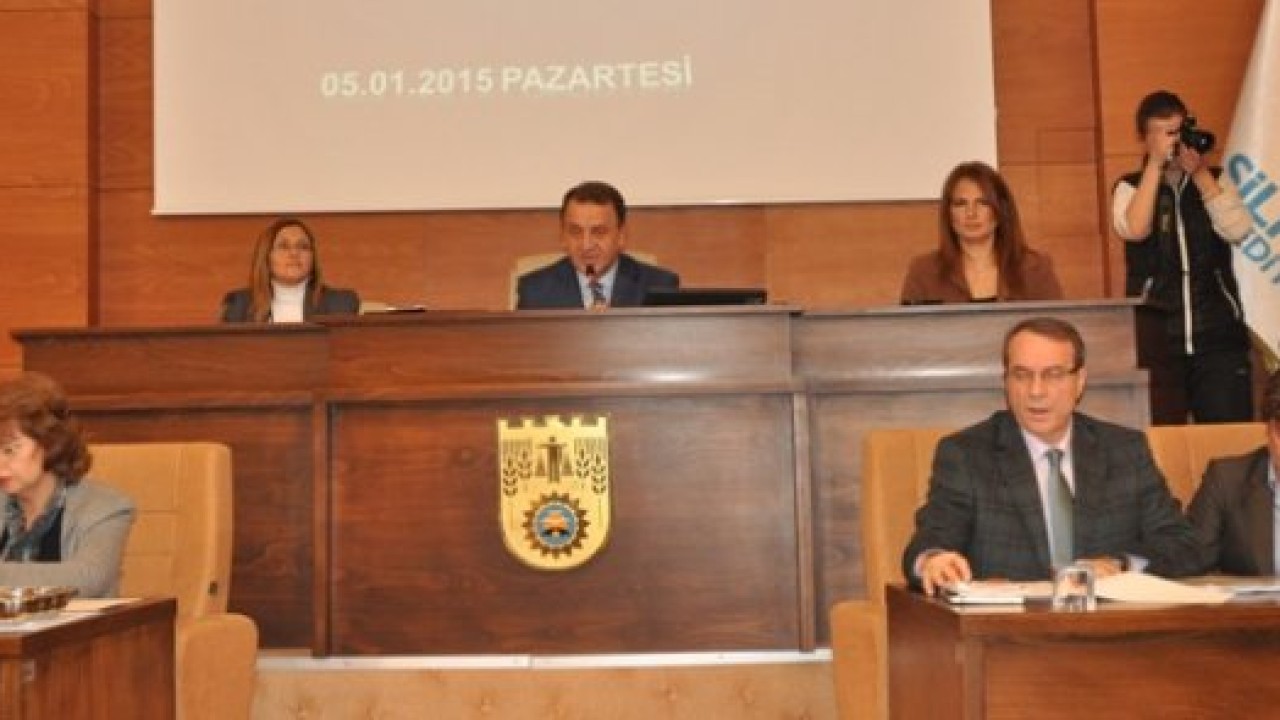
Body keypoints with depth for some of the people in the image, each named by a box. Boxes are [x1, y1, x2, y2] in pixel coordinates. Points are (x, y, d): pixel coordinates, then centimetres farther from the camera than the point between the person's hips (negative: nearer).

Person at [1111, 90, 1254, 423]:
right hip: (1157, 338, -1)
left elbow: (1237, 230, -9)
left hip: (1219, 335, 2)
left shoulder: (1214, 180, 8)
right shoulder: (1130, 187, 3)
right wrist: (1156, 163, -15)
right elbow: (1135, 230, -17)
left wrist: (1199, 172, -12)